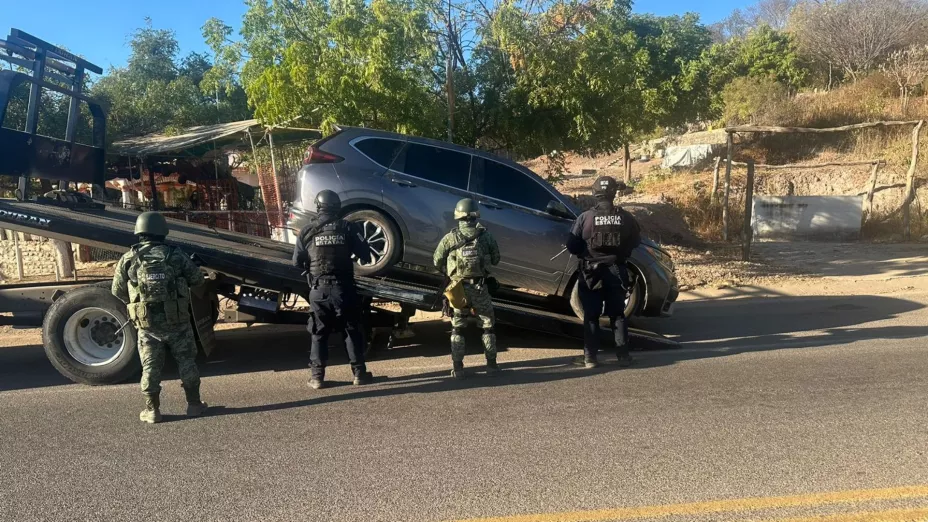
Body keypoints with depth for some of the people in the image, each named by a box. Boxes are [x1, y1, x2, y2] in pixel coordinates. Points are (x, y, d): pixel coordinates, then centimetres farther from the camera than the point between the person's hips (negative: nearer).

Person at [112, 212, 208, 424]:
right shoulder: (175, 255, -6)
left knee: (150, 366, 11)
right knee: (186, 362, 11)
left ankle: (152, 410, 14)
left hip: (147, 324, 1)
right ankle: (194, 404, 17)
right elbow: (197, 279, 2)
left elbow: (117, 291, 4)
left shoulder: (128, 259, -2)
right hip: (176, 321, -1)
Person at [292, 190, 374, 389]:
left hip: (319, 290, 1)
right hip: (343, 287, 0)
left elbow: (297, 262, 6)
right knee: (352, 331, 9)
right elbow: (365, 254, -3)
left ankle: (317, 376, 11)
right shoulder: (347, 227, -2)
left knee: (319, 334, 10)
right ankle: (359, 373, 12)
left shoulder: (307, 231, 1)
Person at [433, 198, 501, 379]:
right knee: (488, 325, 15)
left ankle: (457, 368, 11)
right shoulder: (486, 236, -4)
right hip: (480, 288, 0)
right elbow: (496, 259, 5)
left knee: (458, 328, 12)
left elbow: (437, 261, 0)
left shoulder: (450, 238, -5)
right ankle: (491, 364, 17)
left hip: (458, 288, 0)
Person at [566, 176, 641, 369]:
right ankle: (624, 355, 16)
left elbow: (571, 246, -7)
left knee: (591, 316, 6)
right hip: (616, 272, 2)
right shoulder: (626, 217, -3)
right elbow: (635, 241, 10)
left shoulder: (585, 217, -11)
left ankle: (590, 357, 8)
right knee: (617, 315, 13)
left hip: (592, 273, -2)